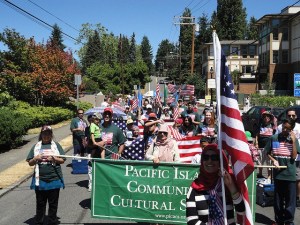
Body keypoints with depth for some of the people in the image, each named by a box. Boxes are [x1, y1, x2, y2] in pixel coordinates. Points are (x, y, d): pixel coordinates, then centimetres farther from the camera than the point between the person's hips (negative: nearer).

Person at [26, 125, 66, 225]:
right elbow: (30, 163, 7)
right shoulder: (36, 146, 6)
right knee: (40, 203, 9)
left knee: (53, 203, 8)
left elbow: (62, 160, 2)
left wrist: (53, 158, -15)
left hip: (54, 179, 0)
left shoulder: (56, 145, 3)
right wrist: (36, 158, -12)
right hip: (40, 179, 1)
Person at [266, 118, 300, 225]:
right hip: (278, 172, 1)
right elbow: (268, 153, 7)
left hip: (290, 173, -1)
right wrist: (273, 160, -11)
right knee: (278, 198, 11)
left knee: (290, 199, 4)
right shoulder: (274, 138, -1)